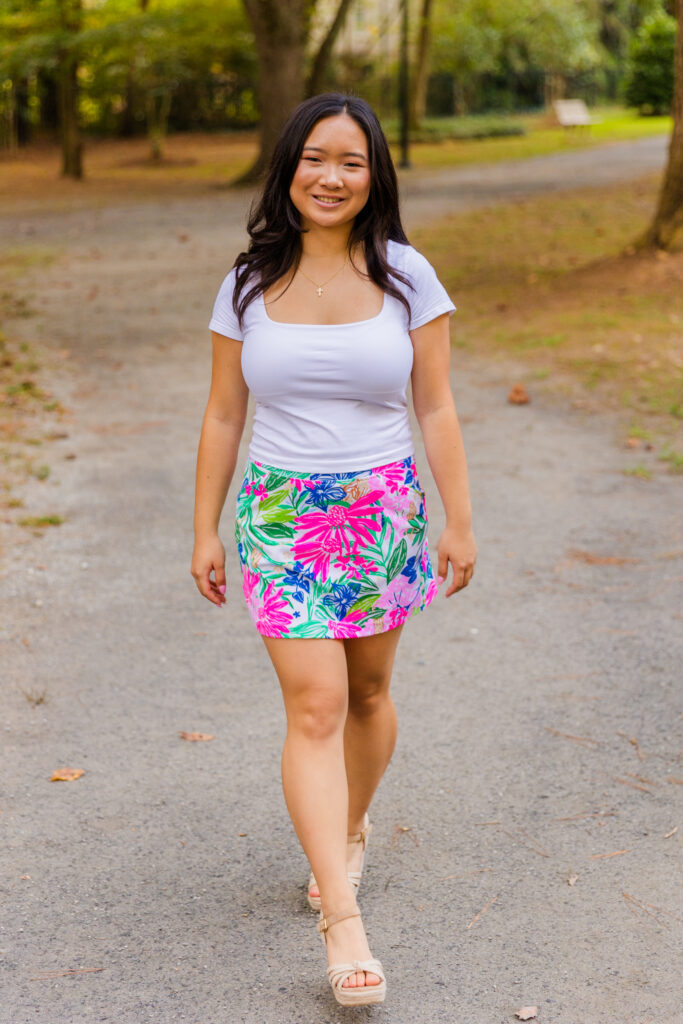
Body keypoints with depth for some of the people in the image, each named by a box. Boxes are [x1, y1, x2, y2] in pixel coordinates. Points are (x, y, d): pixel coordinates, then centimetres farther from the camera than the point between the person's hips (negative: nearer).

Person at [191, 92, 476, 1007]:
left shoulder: (406, 276, -2)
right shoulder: (250, 284, 0)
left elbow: (436, 407, 0)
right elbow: (223, 416, 5)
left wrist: (460, 521, -1)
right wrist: (205, 531, 5)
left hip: (384, 511, 1)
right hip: (282, 517, -1)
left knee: (368, 692, 15)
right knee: (316, 707, -9)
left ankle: (348, 832, 42)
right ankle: (342, 920, -9)